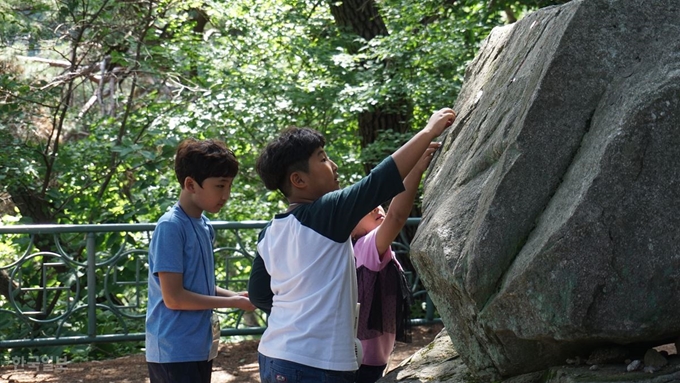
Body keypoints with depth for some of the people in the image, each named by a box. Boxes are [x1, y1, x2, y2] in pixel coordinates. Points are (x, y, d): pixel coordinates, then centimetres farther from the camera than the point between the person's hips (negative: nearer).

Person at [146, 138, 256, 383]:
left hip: (199, 347, 9)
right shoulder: (170, 227, -16)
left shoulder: (204, 226, 10)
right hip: (174, 352, -9)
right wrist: (232, 303, -12)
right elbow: (174, 297, -19)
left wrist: (236, 295, 3)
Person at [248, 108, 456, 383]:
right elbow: (382, 181, -16)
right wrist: (429, 131, -8)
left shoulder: (269, 233, 9)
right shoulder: (327, 213, -13)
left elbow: (258, 295, 15)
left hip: (273, 358, 8)